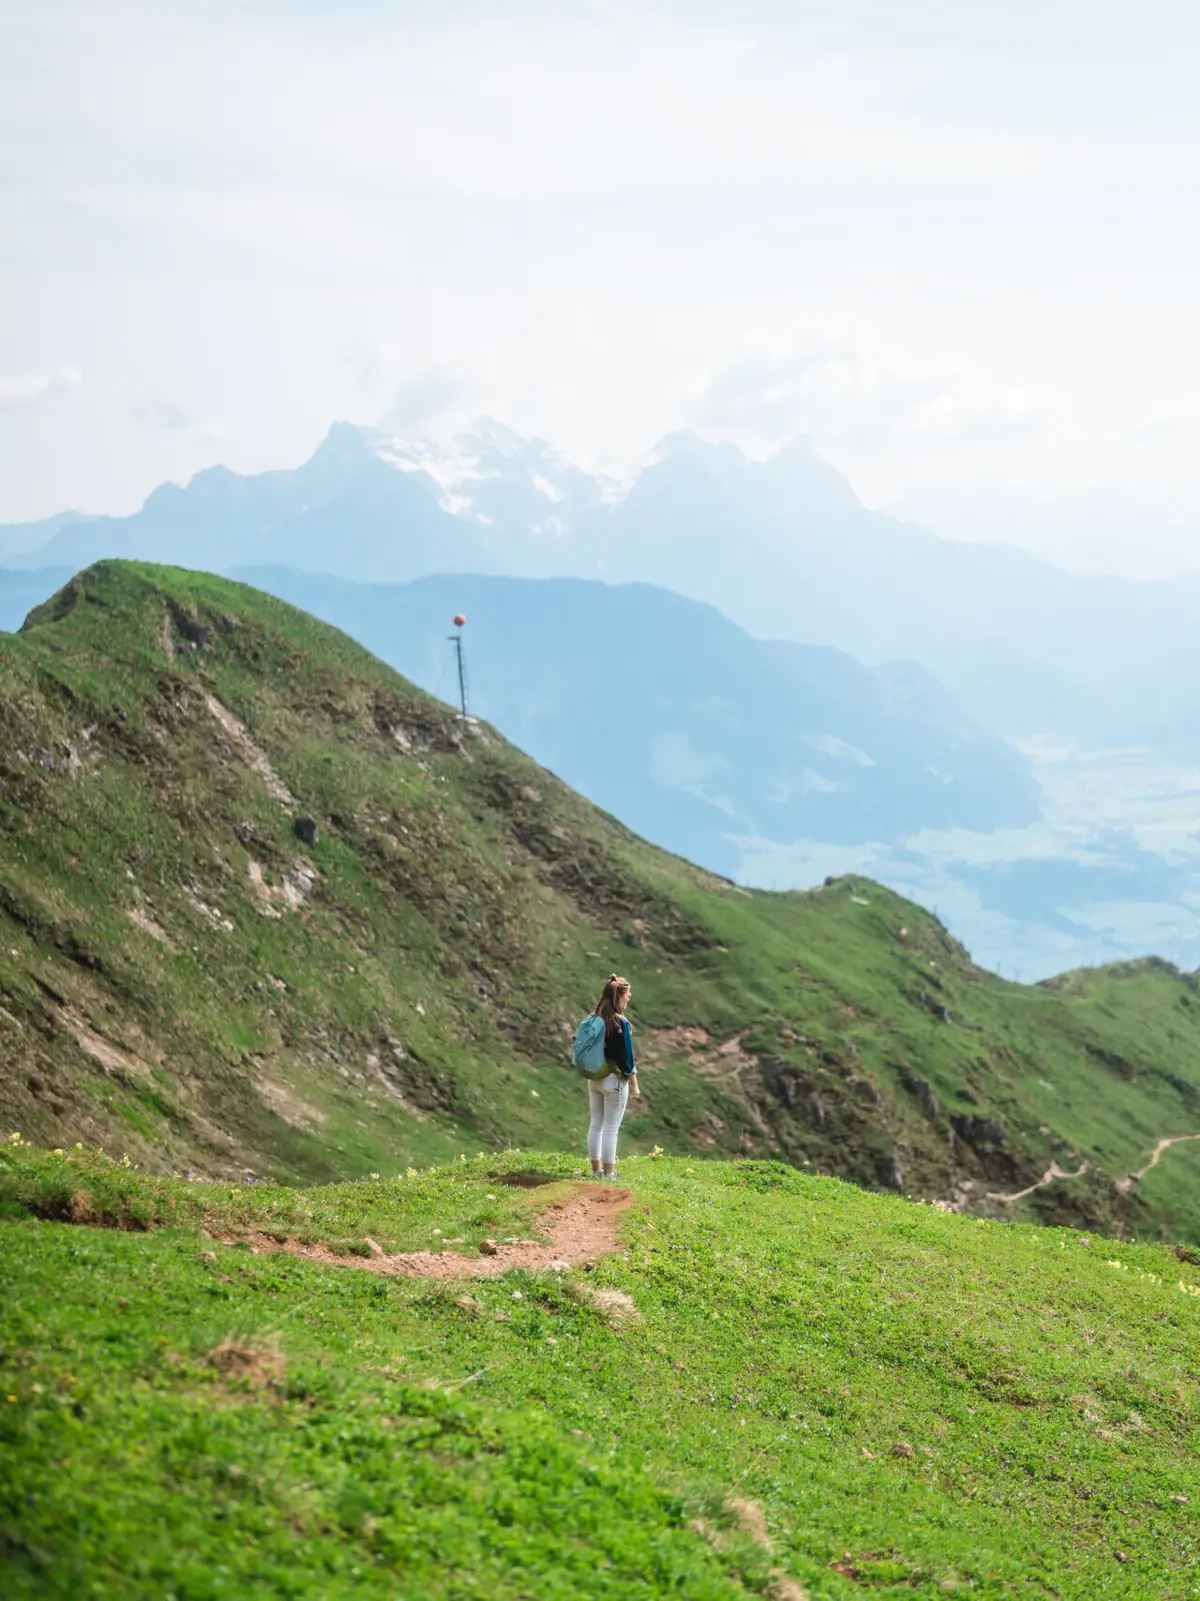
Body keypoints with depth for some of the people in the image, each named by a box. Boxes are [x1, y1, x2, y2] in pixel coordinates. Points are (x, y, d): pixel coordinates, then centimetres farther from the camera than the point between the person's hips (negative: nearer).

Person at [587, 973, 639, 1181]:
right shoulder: (621, 1023, -17)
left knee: (595, 1125, 13)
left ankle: (596, 1169, 20)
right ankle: (609, 1173, 6)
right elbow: (627, 1058, -15)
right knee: (611, 1129, 1)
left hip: (594, 1079, 6)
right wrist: (635, 1086, -7)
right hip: (615, 1080, -6)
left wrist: (592, 1074, 17)